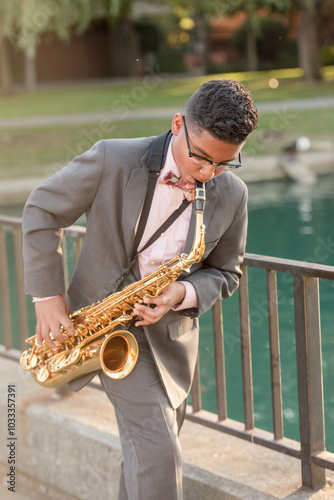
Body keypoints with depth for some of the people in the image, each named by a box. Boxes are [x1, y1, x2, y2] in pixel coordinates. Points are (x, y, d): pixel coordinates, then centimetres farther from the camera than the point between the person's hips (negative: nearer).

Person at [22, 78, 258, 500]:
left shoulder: (231, 195, -7)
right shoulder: (112, 160, -18)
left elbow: (225, 274, 6)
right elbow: (42, 211, -6)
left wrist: (184, 294, -16)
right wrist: (47, 294, -10)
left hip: (169, 336, 4)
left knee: (149, 455, 16)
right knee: (157, 453, -14)